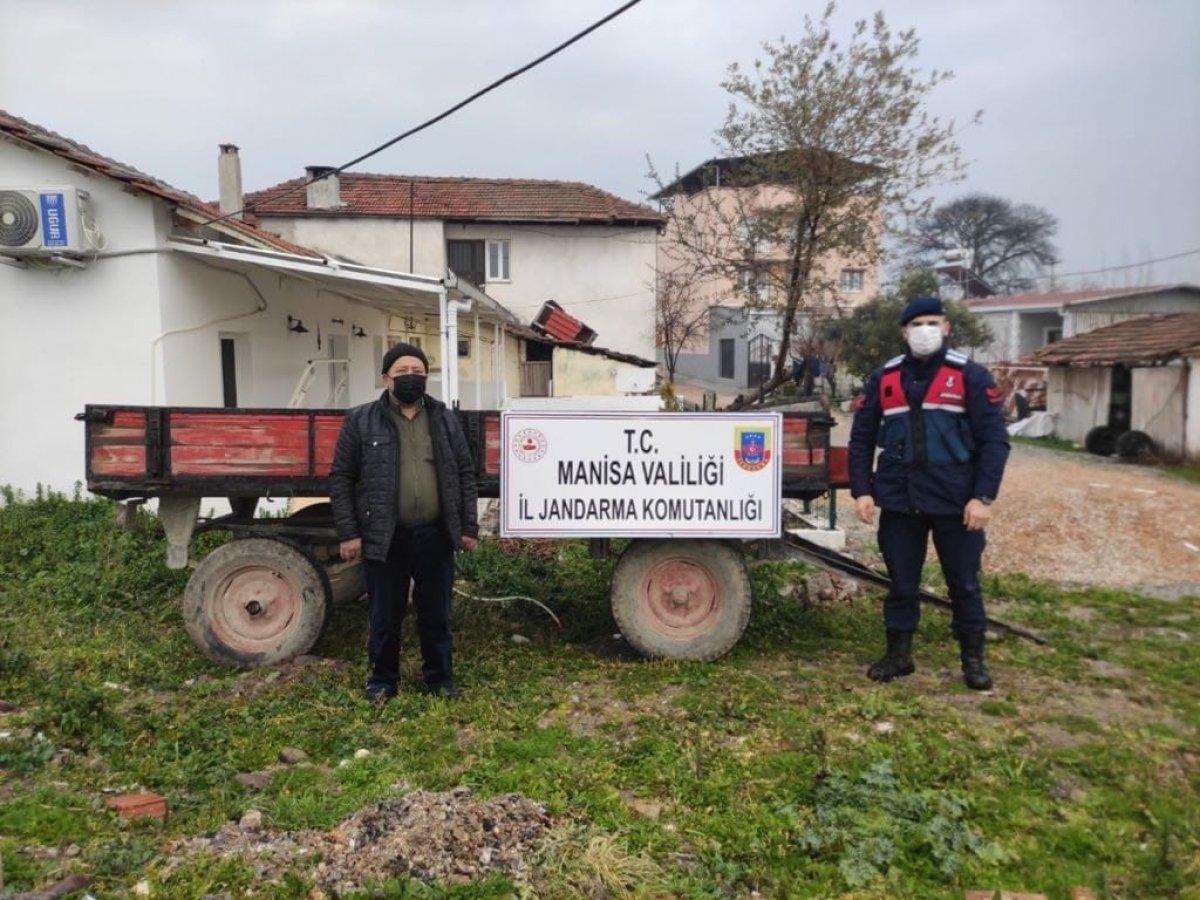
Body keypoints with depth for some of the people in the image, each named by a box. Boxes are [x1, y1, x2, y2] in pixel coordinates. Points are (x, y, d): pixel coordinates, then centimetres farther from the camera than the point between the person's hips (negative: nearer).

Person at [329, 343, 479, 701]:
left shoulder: (445, 419, 8)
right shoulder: (361, 421, -1)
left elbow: (464, 474, 9)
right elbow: (341, 479, -1)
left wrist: (468, 526, 4)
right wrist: (348, 533, -6)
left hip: (435, 535, 2)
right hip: (385, 537, -2)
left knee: (436, 613, 13)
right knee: (385, 615, 10)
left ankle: (440, 676, 30)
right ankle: (382, 679, 29)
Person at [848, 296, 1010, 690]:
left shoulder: (970, 376, -1)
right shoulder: (883, 378, 7)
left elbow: (994, 439, -4)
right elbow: (862, 437, 8)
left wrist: (983, 497, -12)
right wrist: (861, 491, 0)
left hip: (956, 501, -2)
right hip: (899, 500, 2)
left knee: (964, 583, 9)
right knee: (901, 582, 11)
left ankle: (973, 659, 24)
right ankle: (898, 654, 25)